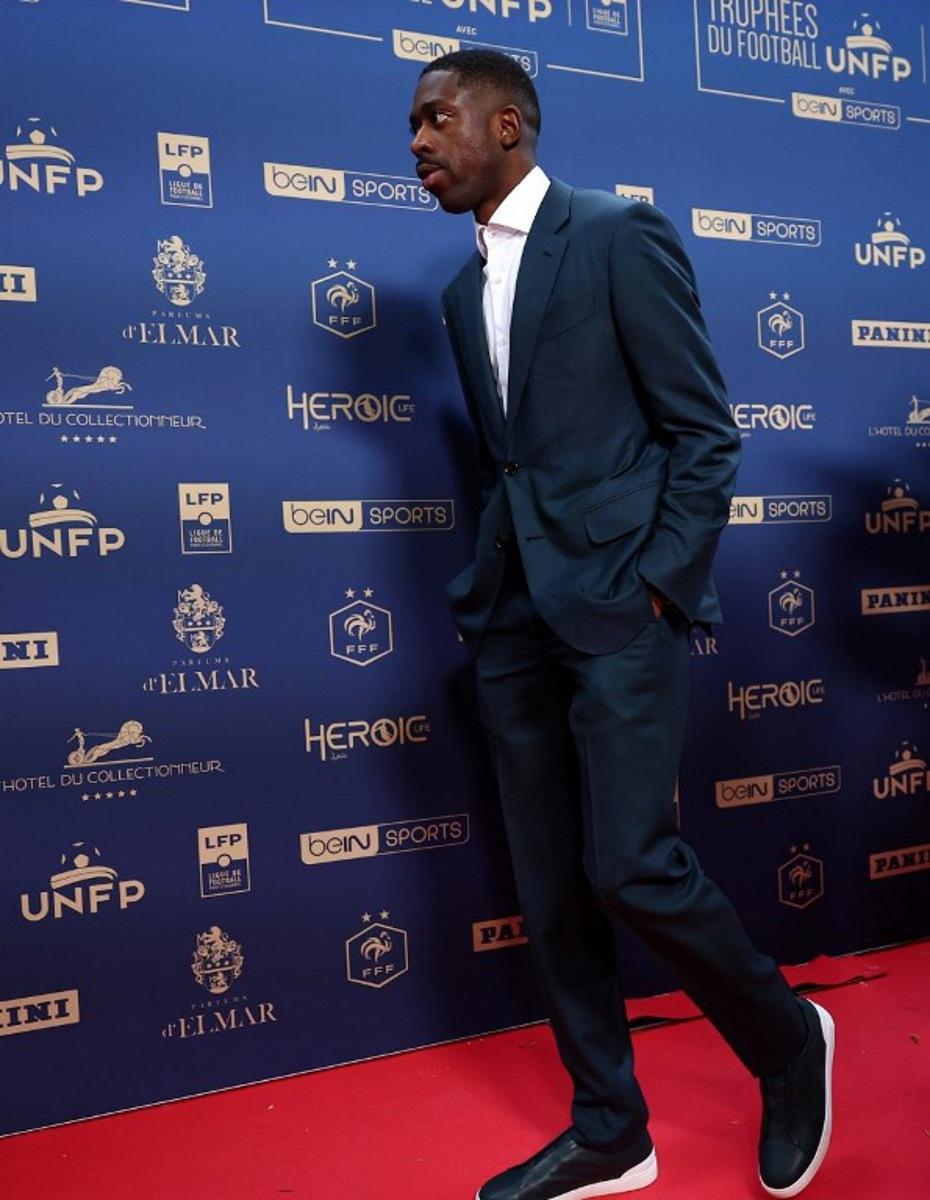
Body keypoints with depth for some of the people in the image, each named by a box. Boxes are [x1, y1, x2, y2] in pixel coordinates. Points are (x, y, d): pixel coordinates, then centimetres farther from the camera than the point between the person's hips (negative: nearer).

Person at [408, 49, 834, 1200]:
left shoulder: (620, 234, -2)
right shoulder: (464, 290, 18)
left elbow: (705, 432, -6)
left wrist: (663, 587, -12)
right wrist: (482, 595, 9)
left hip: (618, 608, -7)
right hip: (516, 624, 7)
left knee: (631, 867, -11)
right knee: (551, 891, 8)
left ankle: (789, 1042, 18)